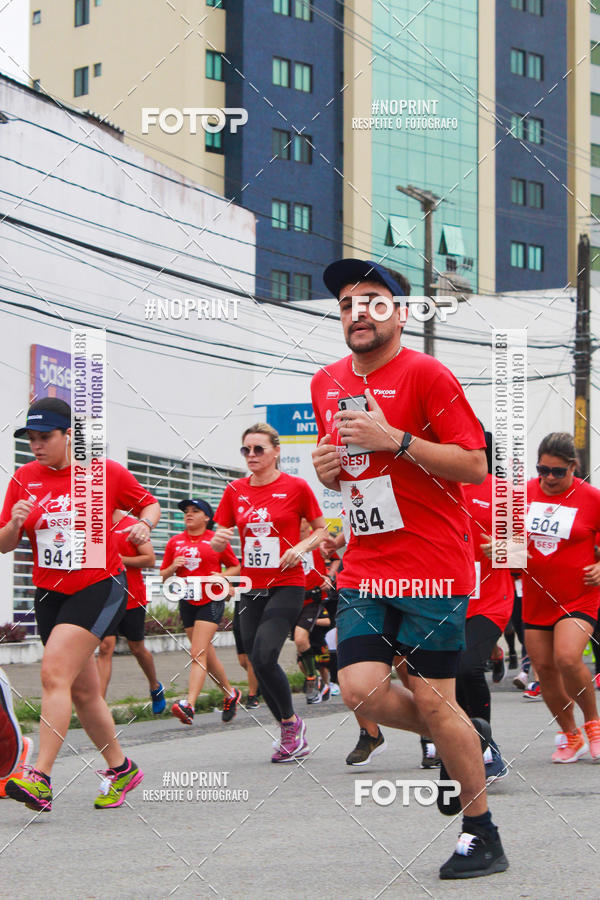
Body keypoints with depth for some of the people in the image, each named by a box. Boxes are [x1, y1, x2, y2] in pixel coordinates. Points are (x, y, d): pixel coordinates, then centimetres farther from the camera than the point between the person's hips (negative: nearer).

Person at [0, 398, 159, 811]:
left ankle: (40, 780, -23)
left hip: (100, 587, -5)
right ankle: (120, 768, 30)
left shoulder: (106, 472, -4)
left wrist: (145, 524, -10)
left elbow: (150, 504, 11)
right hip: (50, 593, 5)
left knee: (55, 674, -20)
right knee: (83, 691, 11)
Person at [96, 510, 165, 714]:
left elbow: (150, 559, -13)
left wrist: (120, 559, -19)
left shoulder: (133, 526, -8)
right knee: (105, 647, -9)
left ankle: (155, 687, 37)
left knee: (137, 648, 10)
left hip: (132, 599, -3)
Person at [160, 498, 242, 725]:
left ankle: (189, 705, -26)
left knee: (198, 654, -17)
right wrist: (173, 567, -8)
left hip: (211, 602, -5)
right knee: (207, 656, 12)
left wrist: (223, 576, -9)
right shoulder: (175, 542, 9)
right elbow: (163, 576, 13)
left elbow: (236, 566, 10)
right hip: (187, 603, 5)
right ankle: (230, 694, 32)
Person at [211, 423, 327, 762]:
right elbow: (219, 541, 10)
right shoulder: (235, 490, 7)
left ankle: (292, 723, 2)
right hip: (251, 589, 5)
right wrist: (219, 539, -13)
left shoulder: (296, 487, -4)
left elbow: (322, 529, 6)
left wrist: (300, 548, -13)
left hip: (286, 585, -5)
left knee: (264, 657, -21)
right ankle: (294, 739, 20)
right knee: (259, 662, 5)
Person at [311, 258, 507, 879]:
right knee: (360, 689, -8)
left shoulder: (425, 375, -9)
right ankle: (465, 739, 20)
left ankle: (483, 834, 13)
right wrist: (327, 469, 3)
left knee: (432, 700, -4)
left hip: (432, 565, -6)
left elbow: (475, 466, -13)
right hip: (365, 566, 6)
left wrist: (395, 439, -21)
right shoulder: (326, 384, 12)